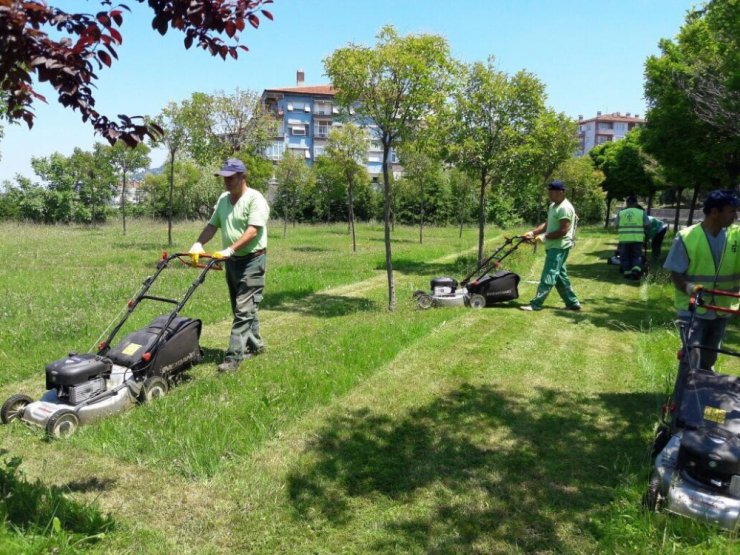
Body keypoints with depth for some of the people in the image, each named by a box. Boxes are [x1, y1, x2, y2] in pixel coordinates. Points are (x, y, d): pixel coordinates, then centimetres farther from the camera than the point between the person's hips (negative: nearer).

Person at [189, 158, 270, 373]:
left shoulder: (255, 199, -13)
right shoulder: (223, 199, 12)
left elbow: (253, 230, -23)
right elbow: (212, 225, 11)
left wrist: (230, 250, -31)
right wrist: (198, 244, -6)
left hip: (252, 259, -8)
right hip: (232, 261, 8)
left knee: (244, 309, -9)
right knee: (242, 307, 15)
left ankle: (234, 356, -8)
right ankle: (255, 344, 29)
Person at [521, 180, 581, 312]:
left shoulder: (565, 208, -17)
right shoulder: (553, 206, 14)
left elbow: (563, 231, -22)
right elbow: (547, 224, 18)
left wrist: (544, 237, -17)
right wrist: (533, 232, 5)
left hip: (559, 247, -10)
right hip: (553, 246, 10)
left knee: (548, 276, -8)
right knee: (560, 276, 14)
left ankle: (536, 304, -7)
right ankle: (572, 303, 21)